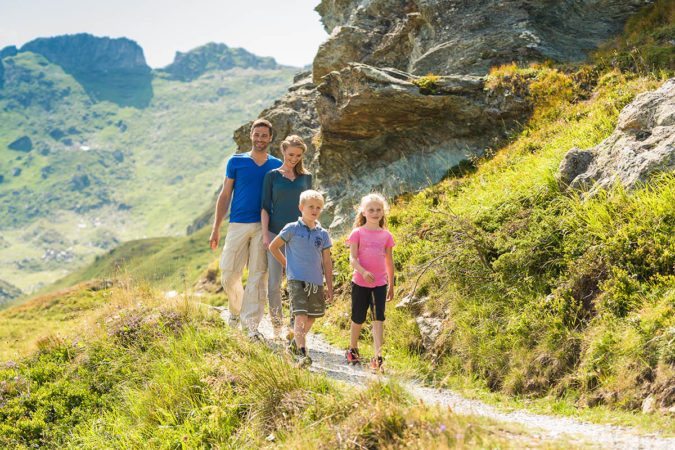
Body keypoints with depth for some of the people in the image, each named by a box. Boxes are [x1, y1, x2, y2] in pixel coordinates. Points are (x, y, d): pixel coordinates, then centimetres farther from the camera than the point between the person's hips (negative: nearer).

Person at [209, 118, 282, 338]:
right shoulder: (236, 161, 6)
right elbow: (225, 195, 7)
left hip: (263, 228, 0)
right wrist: (216, 228, 3)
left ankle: (251, 324, 5)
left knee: (258, 276, -1)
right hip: (238, 225, 0)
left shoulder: (276, 166, 8)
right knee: (229, 273, -1)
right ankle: (235, 309, 28)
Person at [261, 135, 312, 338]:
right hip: (276, 234, -1)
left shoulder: (306, 177, 9)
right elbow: (265, 207, 2)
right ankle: (276, 327, 9)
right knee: (274, 283, -1)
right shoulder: (272, 176, 3)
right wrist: (265, 234, -6)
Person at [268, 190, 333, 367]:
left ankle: (295, 343, 36)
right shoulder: (292, 229, -3)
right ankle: (303, 354, -22)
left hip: (316, 281, 5)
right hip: (297, 279, -5)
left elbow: (327, 262, 9)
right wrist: (287, 264, 6)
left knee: (311, 318, 13)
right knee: (301, 316, -16)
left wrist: (330, 287, 8)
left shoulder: (323, 234, 8)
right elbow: (273, 246, 6)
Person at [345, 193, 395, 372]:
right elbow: (352, 258, -9)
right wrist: (363, 272, -27)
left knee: (378, 318, -8)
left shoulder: (386, 235, 7)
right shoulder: (358, 233, -2)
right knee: (358, 318, 10)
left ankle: (378, 357, -14)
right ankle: (353, 349, 32)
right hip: (360, 282, -1)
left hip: (380, 283, 2)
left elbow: (389, 261, 13)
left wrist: (391, 285, 14)